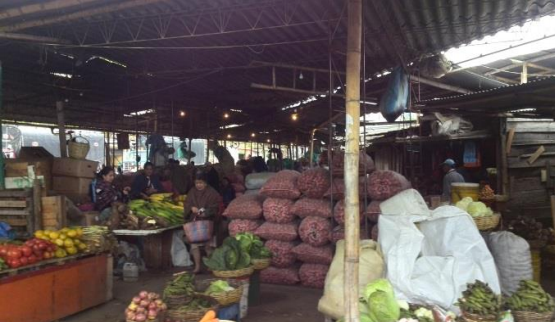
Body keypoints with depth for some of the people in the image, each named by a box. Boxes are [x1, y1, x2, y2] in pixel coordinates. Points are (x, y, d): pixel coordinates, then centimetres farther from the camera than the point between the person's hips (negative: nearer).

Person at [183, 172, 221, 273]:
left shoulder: (212, 193, -2)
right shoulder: (192, 192, 10)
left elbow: (215, 207, -6)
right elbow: (186, 204, 8)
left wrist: (207, 212, -23)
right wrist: (191, 208, -14)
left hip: (207, 222, -3)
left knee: (208, 245, -1)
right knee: (194, 244, -1)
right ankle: (197, 266, 7)